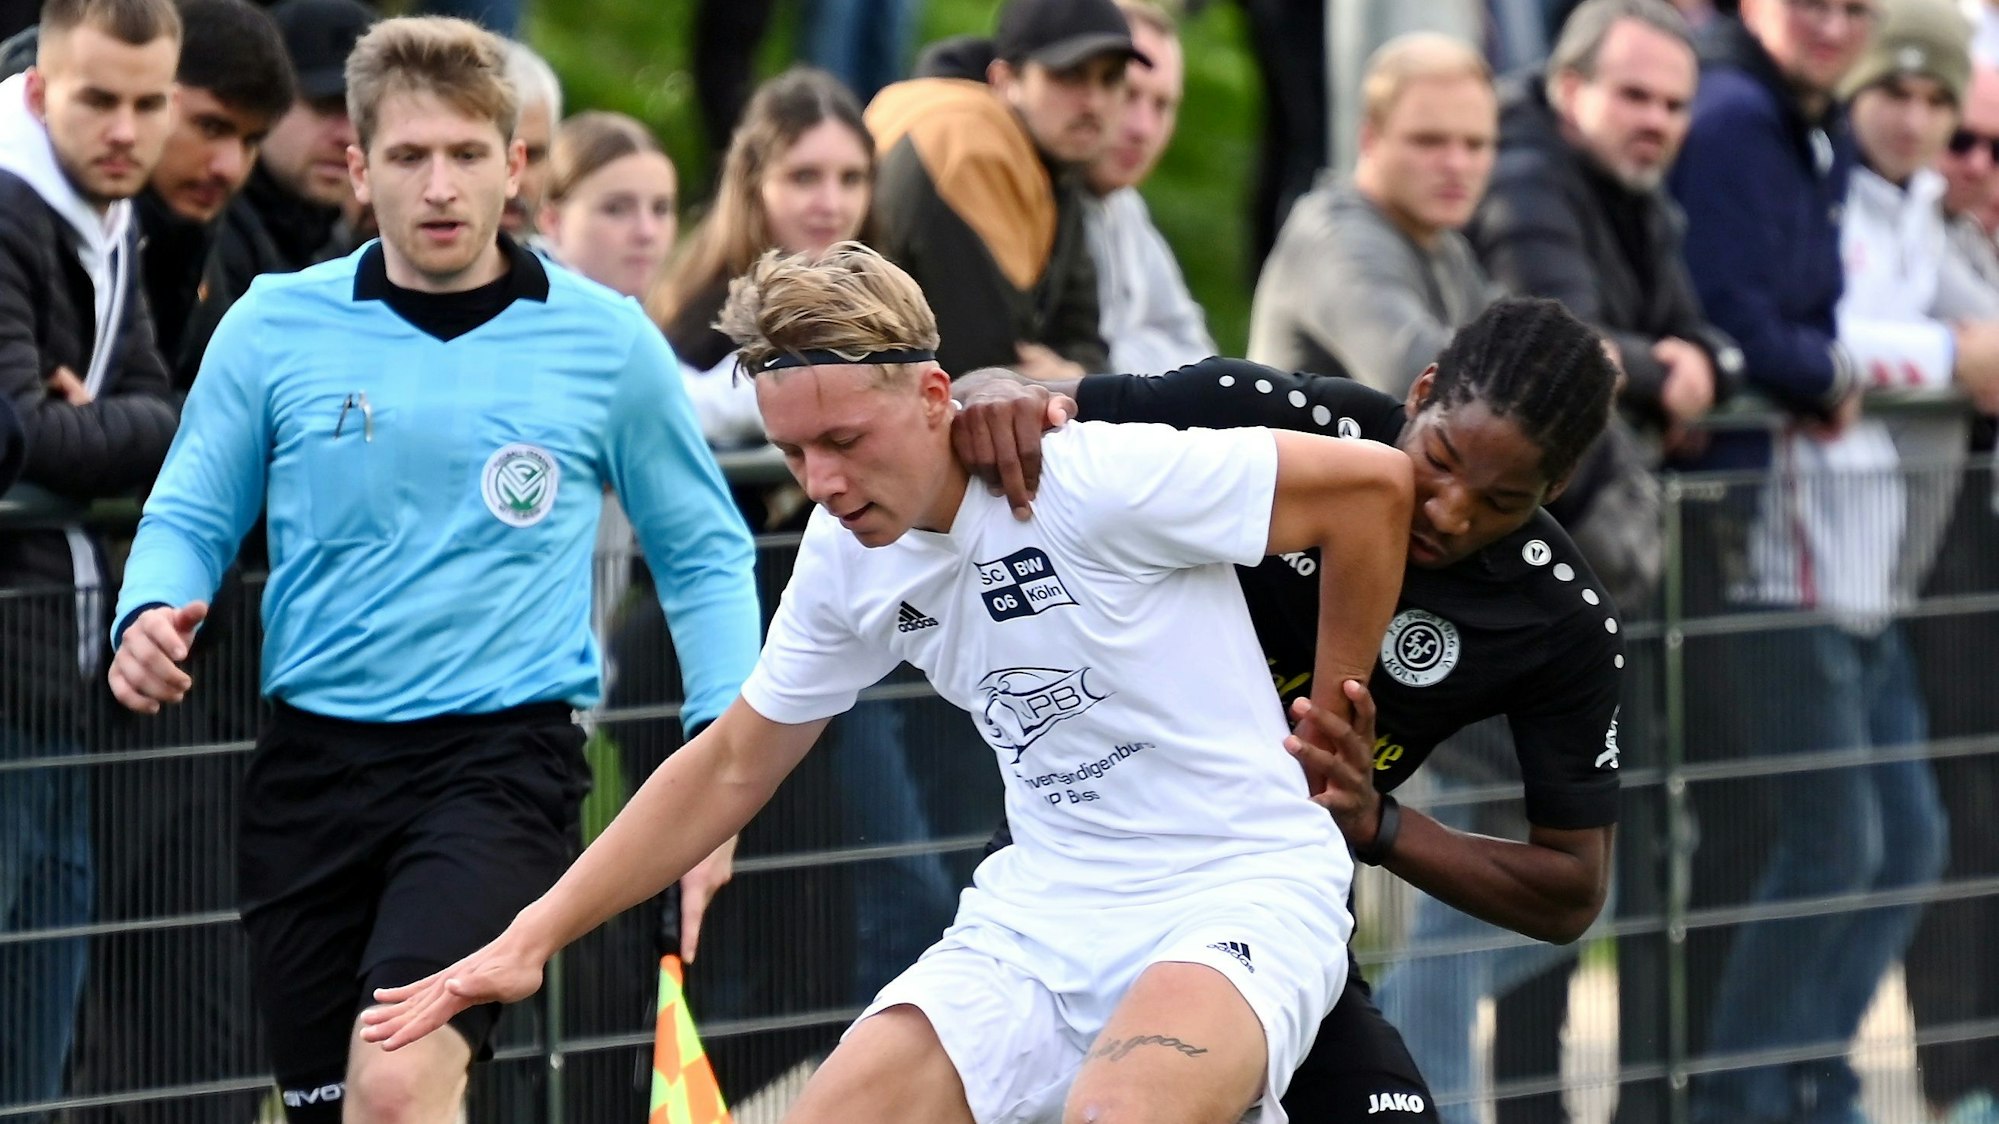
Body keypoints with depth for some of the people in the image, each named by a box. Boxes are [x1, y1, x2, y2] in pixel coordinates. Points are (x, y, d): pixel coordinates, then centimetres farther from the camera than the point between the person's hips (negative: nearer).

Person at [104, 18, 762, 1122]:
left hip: (504, 754, -3)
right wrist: (151, 615, -10)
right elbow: (190, 515, 13)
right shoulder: (274, 326, 4)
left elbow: (704, 553, 10)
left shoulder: (604, 340, 1)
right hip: (314, 761, 3)